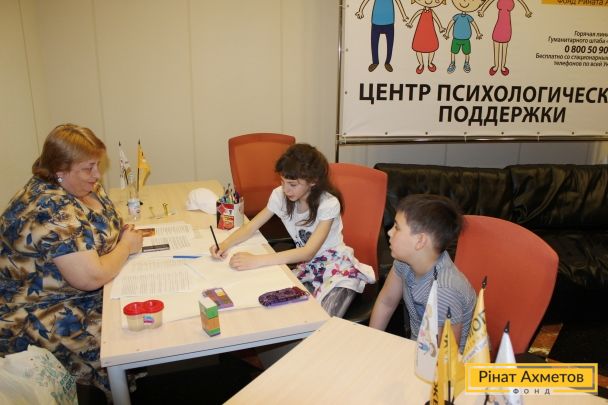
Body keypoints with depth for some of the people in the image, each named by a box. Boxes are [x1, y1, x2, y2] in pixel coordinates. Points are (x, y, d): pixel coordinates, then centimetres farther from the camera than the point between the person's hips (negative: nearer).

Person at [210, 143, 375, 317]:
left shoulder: (329, 204, -23)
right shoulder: (280, 195, -8)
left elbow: (308, 252, -30)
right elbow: (252, 226, 0)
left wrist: (257, 260, -37)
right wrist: (225, 244, -21)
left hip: (337, 266, -4)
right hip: (307, 266, 5)